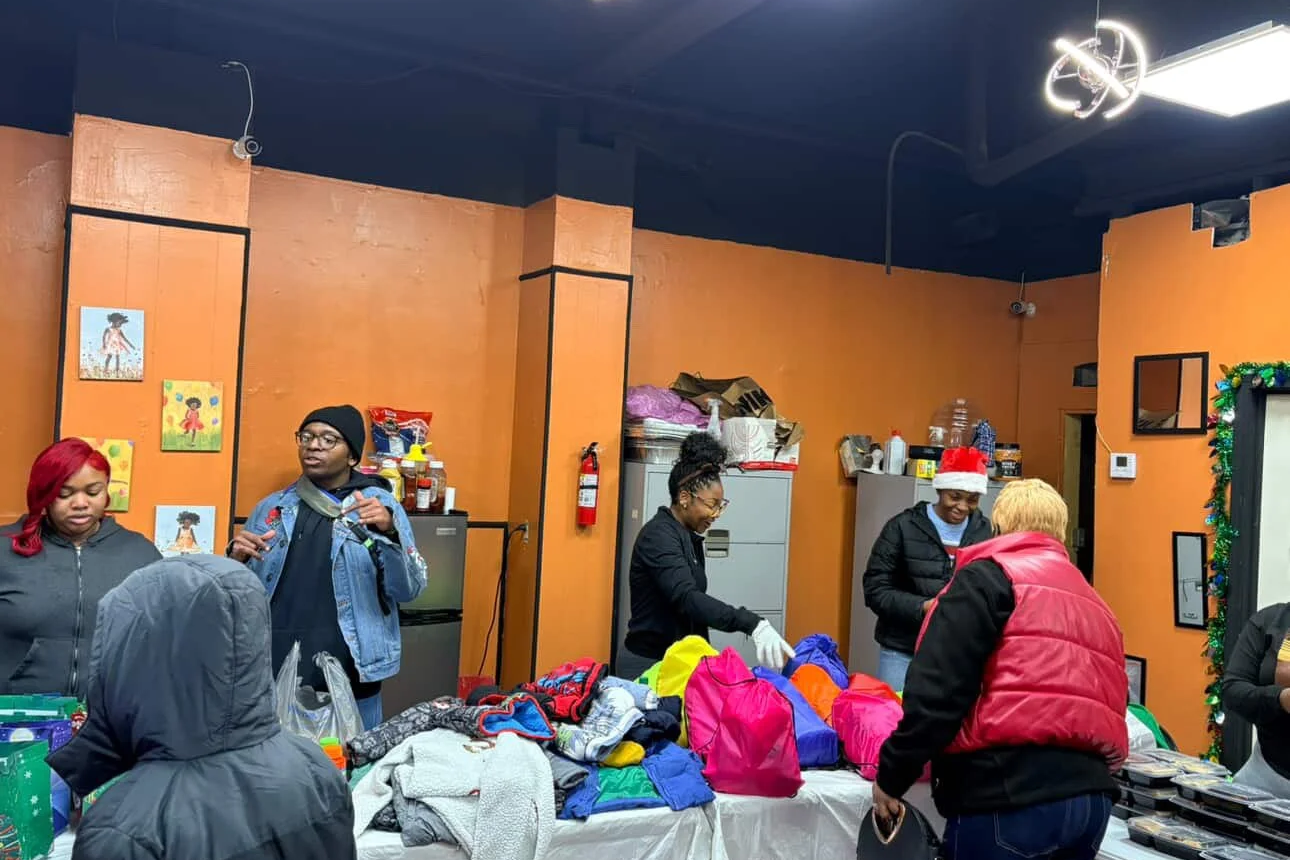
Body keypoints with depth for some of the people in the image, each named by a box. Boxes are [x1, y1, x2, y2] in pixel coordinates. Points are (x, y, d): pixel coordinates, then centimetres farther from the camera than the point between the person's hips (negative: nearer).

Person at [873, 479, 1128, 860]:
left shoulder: (990, 576, -1)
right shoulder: (1092, 601, 21)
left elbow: (938, 689, -11)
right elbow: (1105, 701, 22)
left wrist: (892, 775, -4)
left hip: (1011, 793, -7)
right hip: (1091, 794, 7)